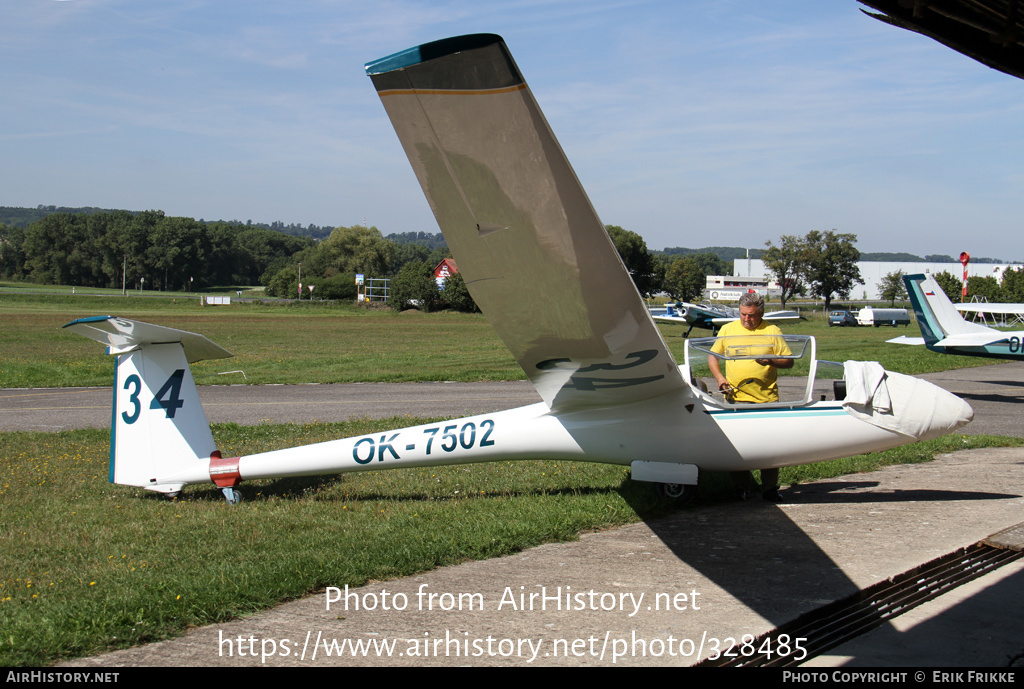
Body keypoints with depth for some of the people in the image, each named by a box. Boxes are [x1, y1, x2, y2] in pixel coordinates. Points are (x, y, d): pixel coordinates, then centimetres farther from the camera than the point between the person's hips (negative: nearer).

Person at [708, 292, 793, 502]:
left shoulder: (772, 332, 5)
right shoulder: (727, 330, 10)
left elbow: (789, 361, 5)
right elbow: (712, 355, 17)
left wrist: (771, 361, -15)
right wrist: (720, 378, 1)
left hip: (767, 397, -1)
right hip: (736, 397, 1)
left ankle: (770, 488, 10)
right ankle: (740, 488, 13)